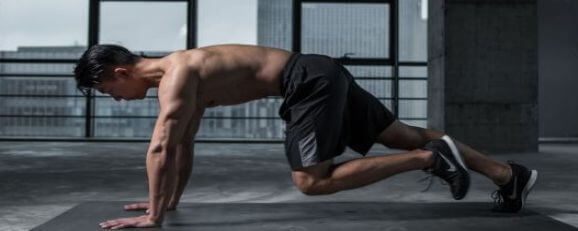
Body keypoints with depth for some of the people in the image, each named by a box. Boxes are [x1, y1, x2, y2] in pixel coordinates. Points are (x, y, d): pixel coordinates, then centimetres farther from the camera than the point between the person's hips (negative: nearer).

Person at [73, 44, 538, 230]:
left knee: (311, 181, -10)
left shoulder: (176, 75, -14)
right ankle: (511, 174, 16)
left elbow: (161, 148, -20)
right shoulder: (178, 74, 16)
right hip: (321, 77, 9)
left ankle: (431, 157, -7)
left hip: (311, 80, -9)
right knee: (405, 135, 10)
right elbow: (184, 146, 24)